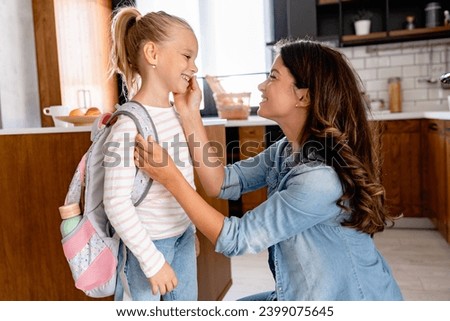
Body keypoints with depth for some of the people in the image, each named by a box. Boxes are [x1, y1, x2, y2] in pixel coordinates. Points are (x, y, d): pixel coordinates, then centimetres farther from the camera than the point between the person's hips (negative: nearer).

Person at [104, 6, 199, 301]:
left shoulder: (177, 113, 1)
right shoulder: (130, 125, -23)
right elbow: (117, 204, -23)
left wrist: (191, 230, 16)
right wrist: (152, 260, -20)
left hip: (183, 237, 8)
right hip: (147, 244, -7)